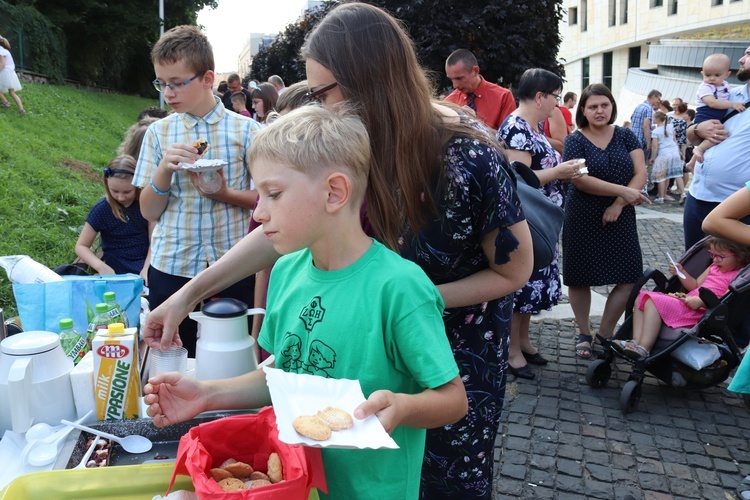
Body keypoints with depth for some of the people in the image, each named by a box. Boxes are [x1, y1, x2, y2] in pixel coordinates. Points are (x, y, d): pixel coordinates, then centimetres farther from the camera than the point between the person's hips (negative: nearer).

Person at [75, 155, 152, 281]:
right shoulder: (102, 209, -4)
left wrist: (146, 269, -20)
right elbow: (81, 246, 0)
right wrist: (101, 267, -19)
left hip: (144, 271, 1)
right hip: (116, 273, -1)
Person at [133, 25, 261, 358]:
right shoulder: (158, 133, 4)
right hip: (171, 267, 2)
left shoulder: (245, 130, -1)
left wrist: (224, 194, -17)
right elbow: (149, 211, 3)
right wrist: (164, 169, -14)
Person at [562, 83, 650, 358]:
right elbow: (580, 180, -16)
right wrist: (623, 191, -20)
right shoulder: (575, 140, -4)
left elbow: (640, 173, -2)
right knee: (580, 278, 4)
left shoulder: (626, 136, 6)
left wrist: (619, 204, -15)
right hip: (583, 219, -3)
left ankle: (605, 334, 15)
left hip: (620, 218, 3)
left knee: (628, 278, -1)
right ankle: (584, 334, 23)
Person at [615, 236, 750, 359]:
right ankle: (636, 341, -17)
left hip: (699, 312, -10)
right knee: (642, 298, -2)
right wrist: (681, 272, 14)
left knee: (653, 303, -26)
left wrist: (701, 301, -26)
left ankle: (644, 349, -27)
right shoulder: (715, 267, 22)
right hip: (687, 301, 10)